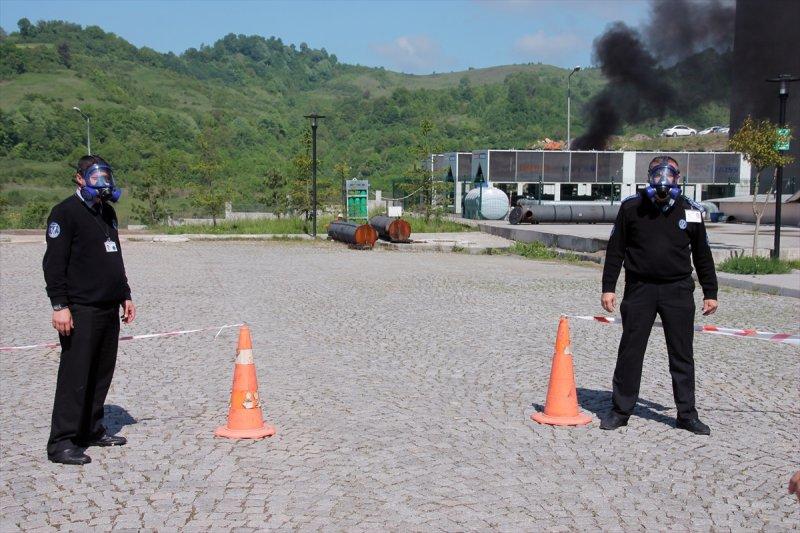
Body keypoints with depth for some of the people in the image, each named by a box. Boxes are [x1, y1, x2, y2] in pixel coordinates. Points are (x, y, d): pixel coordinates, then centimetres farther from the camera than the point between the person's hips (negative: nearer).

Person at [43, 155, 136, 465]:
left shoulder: (107, 212, 18)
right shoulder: (66, 212, -7)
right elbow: (54, 262, -13)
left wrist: (125, 296, 23)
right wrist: (59, 305, -18)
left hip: (109, 310, 8)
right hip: (81, 311, -8)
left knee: (102, 373, 12)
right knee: (75, 376, -7)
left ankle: (91, 430, 24)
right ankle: (61, 443, -2)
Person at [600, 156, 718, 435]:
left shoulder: (690, 211, 4)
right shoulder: (631, 207, -1)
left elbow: (702, 255, 12)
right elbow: (615, 250, 3)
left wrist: (710, 293, 11)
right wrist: (608, 288, -1)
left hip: (678, 289, 1)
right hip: (639, 289, -1)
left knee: (682, 354, 6)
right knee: (630, 351, 3)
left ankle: (687, 414, 17)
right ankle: (620, 410, 15)